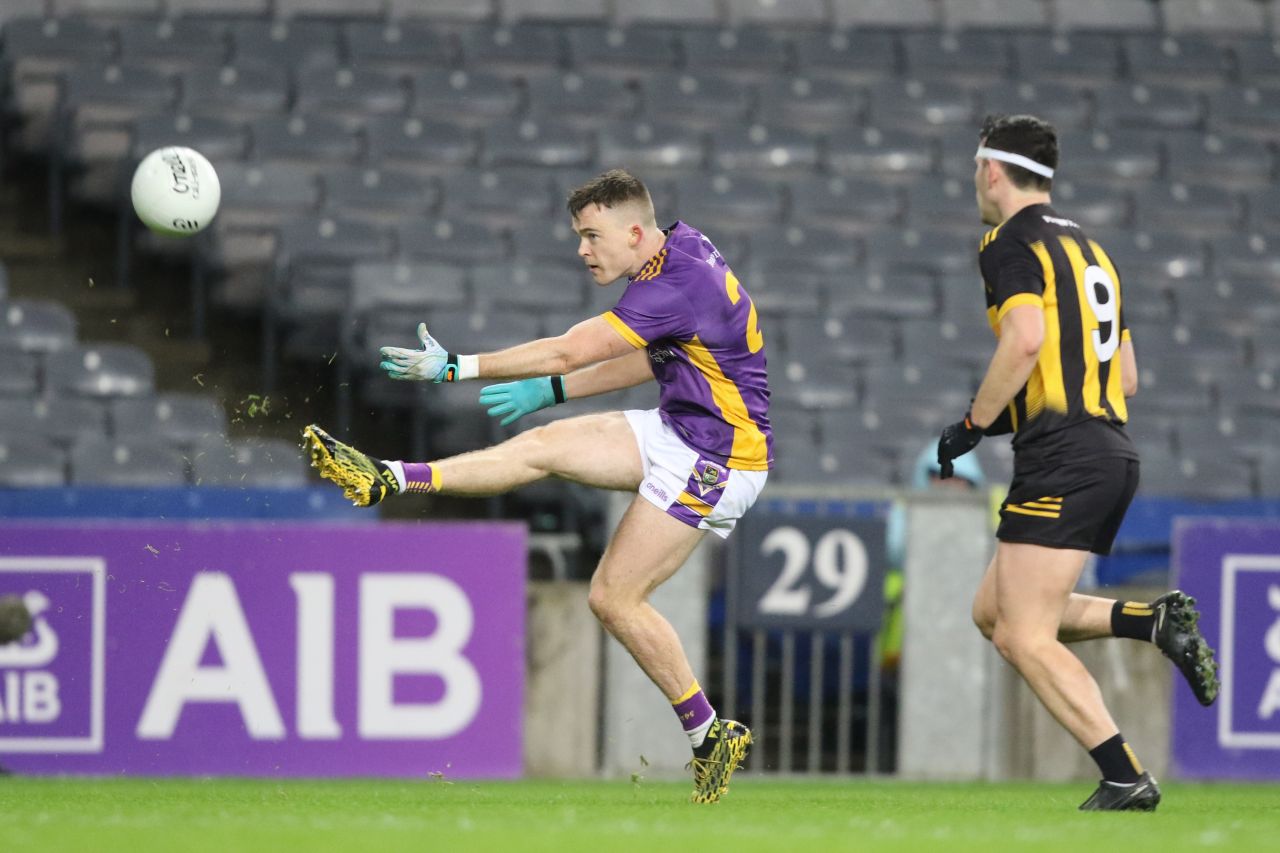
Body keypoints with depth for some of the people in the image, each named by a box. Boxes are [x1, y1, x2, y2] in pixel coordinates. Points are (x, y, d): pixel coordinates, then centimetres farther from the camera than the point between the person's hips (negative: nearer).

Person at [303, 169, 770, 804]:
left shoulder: (677, 287, -26)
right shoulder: (680, 247, 5)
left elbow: (564, 352, -24)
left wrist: (455, 368, -19)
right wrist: (553, 391, 19)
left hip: (715, 459, -10)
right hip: (677, 431, 10)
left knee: (614, 598, -8)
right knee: (541, 446, 0)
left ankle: (710, 735, 1)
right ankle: (388, 481, -1)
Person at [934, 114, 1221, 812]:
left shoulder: (1010, 244, -4)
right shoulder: (1088, 249, 22)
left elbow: (1026, 338, -21)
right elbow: (1127, 375, 23)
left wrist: (975, 424, -10)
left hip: (1060, 461, -9)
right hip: (1113, 451, 9)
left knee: (1025, 639, -8)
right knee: (993, 612, 17)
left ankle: (1125, 779, -17)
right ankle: (1155, 619, 2)